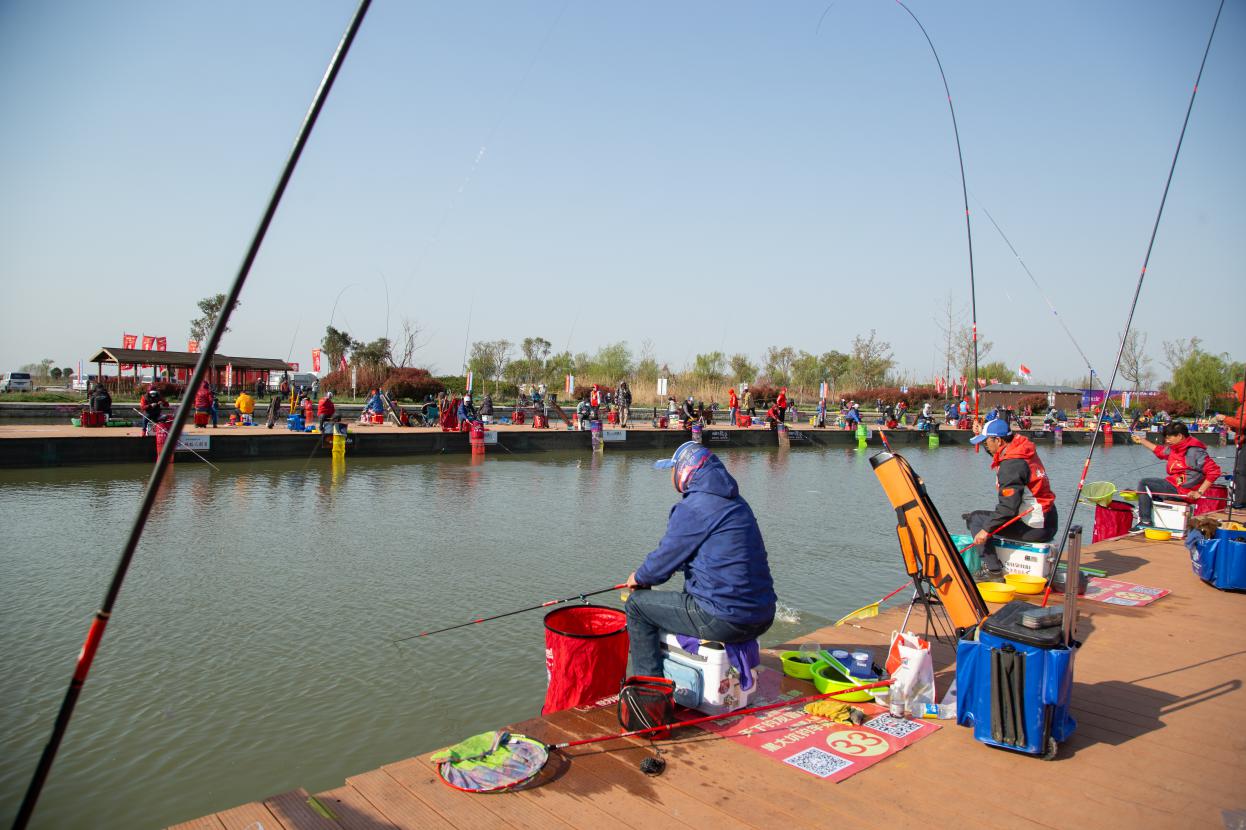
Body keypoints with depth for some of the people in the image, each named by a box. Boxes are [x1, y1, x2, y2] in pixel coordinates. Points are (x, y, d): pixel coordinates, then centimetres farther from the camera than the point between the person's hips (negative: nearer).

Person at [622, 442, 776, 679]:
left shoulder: (693, 508, -14)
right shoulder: (736, 502, 15)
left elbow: (665, 559, -6)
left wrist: (639, 577, 15)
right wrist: (648, 575, 26)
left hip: (726, 620, -9)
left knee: (637, 604, 5)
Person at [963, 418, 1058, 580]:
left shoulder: (1011, 465, -19)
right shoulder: (1024, 449, 8)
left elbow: (1008, 507, -23)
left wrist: (986, 529, -18)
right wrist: (983, 435, 24)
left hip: (1035, 528, -10)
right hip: (1048, 523, 10)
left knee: (976, 519, -5)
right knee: (988, 519, 23)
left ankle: (993, 569, -7)